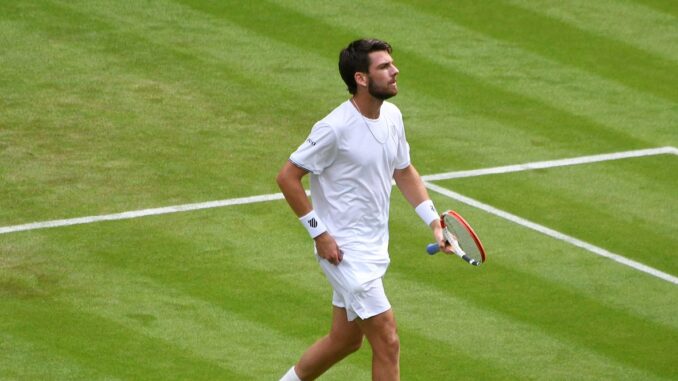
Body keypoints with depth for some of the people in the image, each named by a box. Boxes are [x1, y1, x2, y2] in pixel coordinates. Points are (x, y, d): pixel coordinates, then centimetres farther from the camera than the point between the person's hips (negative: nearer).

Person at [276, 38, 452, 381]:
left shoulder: (392, 116, 3)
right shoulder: (336, 128, -21)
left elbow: (404, 171, 18)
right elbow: (288, 177, -15)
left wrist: (434, 221, 8)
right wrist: (319, 233, -16)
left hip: (374, 247, 9)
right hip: (344, 250, -9)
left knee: (345, 340, 19)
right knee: (388, 343, -9)